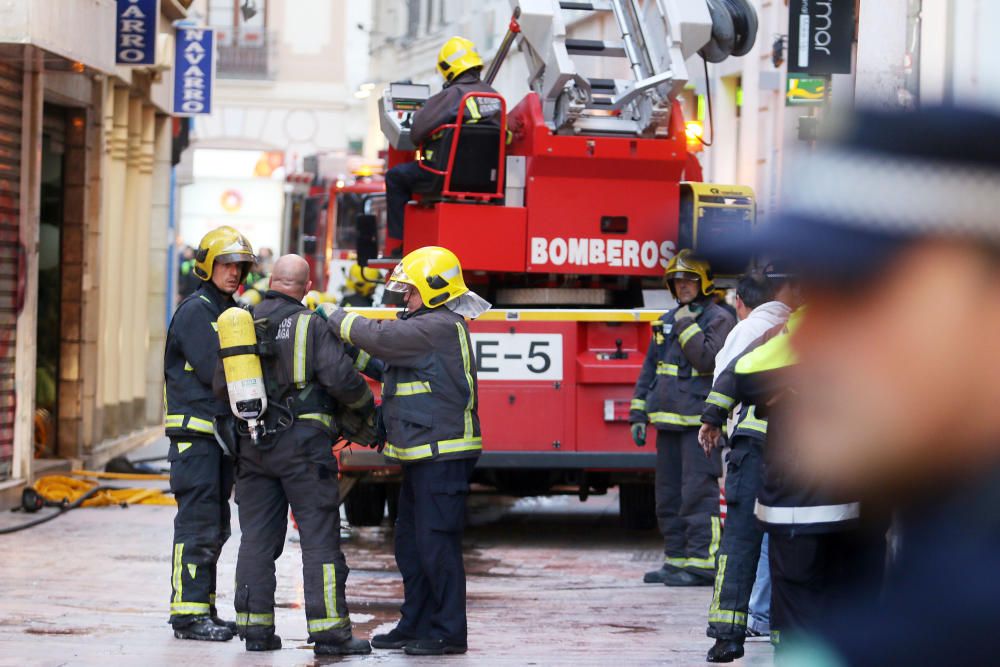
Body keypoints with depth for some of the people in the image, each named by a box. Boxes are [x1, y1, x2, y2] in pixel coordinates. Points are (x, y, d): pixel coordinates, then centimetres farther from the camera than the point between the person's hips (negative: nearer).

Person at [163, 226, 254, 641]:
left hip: (222, 431, 9)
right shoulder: (195, 311, -10)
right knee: (198, 525, -11)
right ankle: (189, 613, -11)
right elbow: (213, 371, -18)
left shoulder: (232, 312, 18)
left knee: (215, 528, 12)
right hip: (195, 431, -9)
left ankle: (203, 611, 18)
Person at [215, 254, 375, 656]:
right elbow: (340, 377, -14)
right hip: (303, 442, -5)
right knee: (320, 539, -3)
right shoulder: (311, 325, -7)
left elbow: (222, 386, 9)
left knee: (257, 539, 10)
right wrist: (366, 407, 5)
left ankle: (255, 627, 9)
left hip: (253, 443, 5)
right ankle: (329, 633, -6)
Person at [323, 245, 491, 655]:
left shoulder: (440, 327, -15)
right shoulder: (429, 326, 19)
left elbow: (383, 337, -20)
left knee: (436, 543, -9)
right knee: (410, 542, 15)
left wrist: (337, 318, -9)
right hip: (423, 454, 11)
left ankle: (450, 633, -5)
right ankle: (415, 625, 23)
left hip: (443, 454, -11)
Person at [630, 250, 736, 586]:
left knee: (698, 492, -12)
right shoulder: (668, 321, 18)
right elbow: (650, 369, 20)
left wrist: (687, 326, -14)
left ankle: (701, 564, -13)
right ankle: (677, 561, 17)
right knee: (669, 495, 10)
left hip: (700, 422, -8)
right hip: (669, 421, 8)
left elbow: (709, 359, -20)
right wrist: (638, 413, 15)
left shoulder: (719, 319, -4)